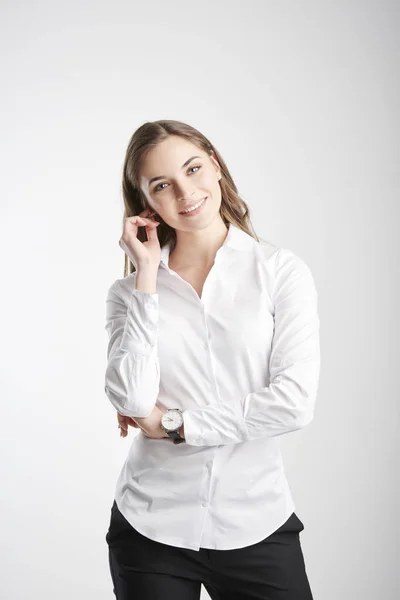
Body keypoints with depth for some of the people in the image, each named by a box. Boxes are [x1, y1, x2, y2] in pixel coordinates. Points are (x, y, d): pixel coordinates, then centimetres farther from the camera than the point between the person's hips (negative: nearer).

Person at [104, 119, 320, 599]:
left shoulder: (282, 271, -3)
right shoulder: (130, 290, 2)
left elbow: (295, 401, -12)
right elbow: (132, 400, -12)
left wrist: (172, 424, -9)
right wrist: (147, 278, -10)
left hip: (257, 524, -1)